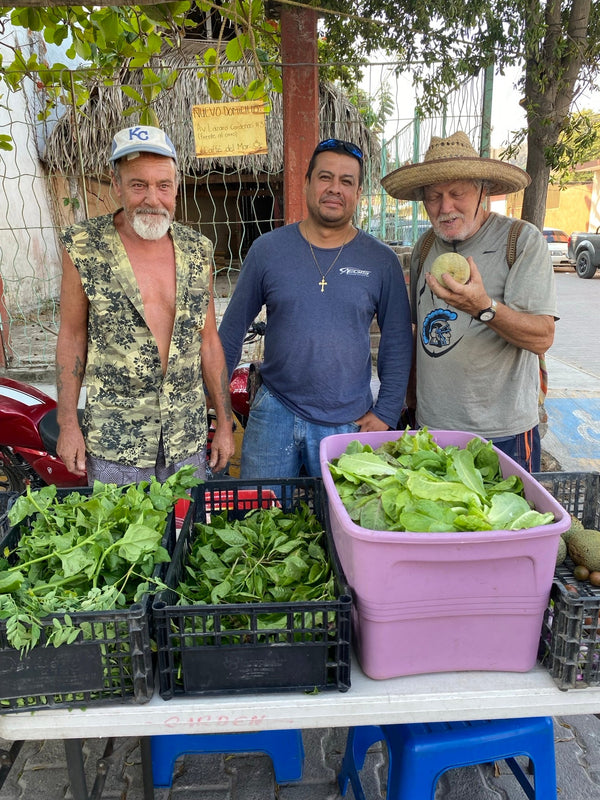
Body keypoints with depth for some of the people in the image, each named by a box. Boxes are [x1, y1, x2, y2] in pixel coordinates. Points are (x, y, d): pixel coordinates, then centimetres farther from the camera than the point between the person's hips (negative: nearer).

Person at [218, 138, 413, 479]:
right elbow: (233, 328, 6)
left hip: (348, 423, 0)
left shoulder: (382, 261, -1)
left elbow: (397, 343, 4)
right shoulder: (268, 249, 0)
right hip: (274, 412, 1)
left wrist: (386, 413, -1)